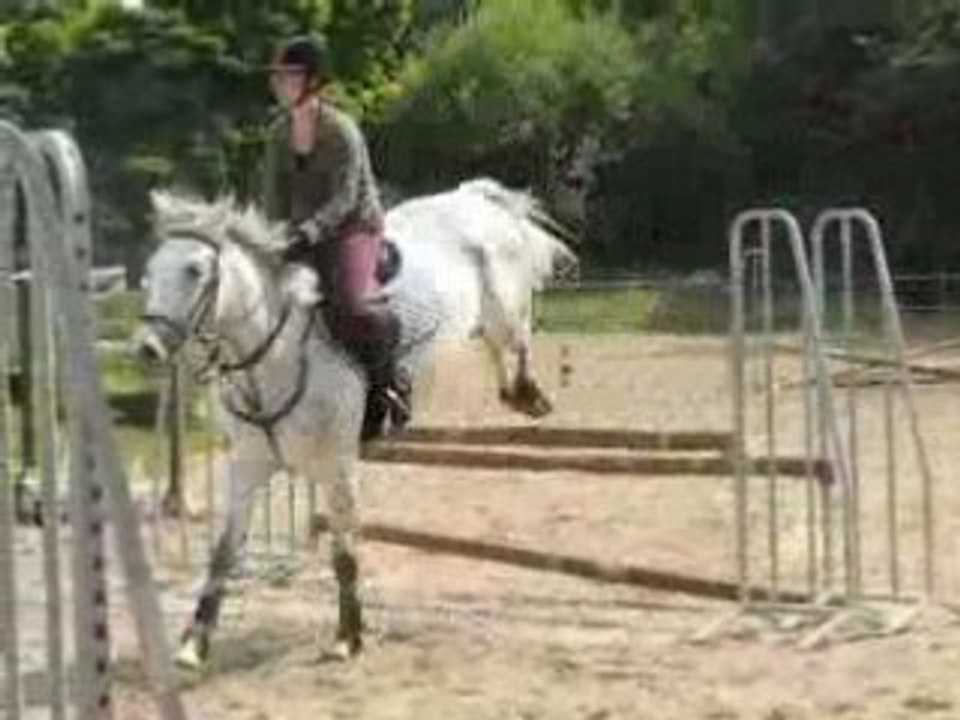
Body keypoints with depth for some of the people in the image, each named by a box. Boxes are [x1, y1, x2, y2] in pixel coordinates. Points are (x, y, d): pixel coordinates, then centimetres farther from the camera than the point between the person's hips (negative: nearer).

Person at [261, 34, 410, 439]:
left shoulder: (341, 132, -16)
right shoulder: (278, 134, 3)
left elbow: (344, 200, -22)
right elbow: (274, 197, 7)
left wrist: (308, 232, -33)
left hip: (354, 229, -7)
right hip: (304, 237, 7)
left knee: (353, 306, -28)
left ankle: (387, 380, -4)